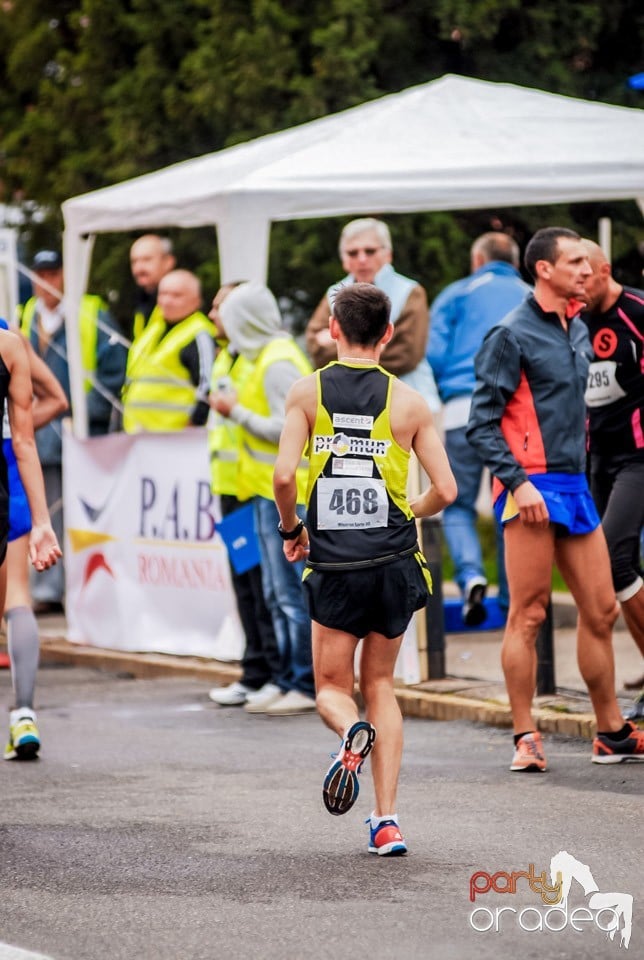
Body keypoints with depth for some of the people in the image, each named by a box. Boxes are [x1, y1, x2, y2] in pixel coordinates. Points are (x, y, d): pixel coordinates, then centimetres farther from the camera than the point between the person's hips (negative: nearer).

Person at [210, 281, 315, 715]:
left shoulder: (278, 363, -14)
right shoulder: (268, 357, 16)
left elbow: (288, 429, -19)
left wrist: (237, 411, -12)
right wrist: (239, 407, 9)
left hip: (284, 492, -11)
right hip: (272, 489, 11)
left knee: (293, 591, -8)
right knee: (277, 593, 13)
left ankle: (308, 684, -6)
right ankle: (288, 679, 17)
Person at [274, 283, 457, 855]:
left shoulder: (308, 392, -1)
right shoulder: (408, 401, 0)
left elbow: (284, 475, -11)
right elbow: (445, 491, -3)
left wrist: (291, 529, 8)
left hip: (334, 565, -1)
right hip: (394, 561, 1)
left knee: (333, 688, 14)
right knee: (381, 685, 16)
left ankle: (353, 732, -24)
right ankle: (386, 819, 6)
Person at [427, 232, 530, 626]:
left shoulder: (458, 294, 12)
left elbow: (433, 355, 3)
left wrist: (440, 390, 21)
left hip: (465, 407, -2)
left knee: (458, 505, 8)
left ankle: (471, 574, -17)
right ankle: (511, 599, 10)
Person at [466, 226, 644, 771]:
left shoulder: (578, 331, 16)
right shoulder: (512, 336, -8)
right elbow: (482, 423, -11)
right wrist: (517, 482, -19)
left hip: (574, 486, 8)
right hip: (531, 489, -8)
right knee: (528, 616, -5)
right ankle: (526, 740, -1)